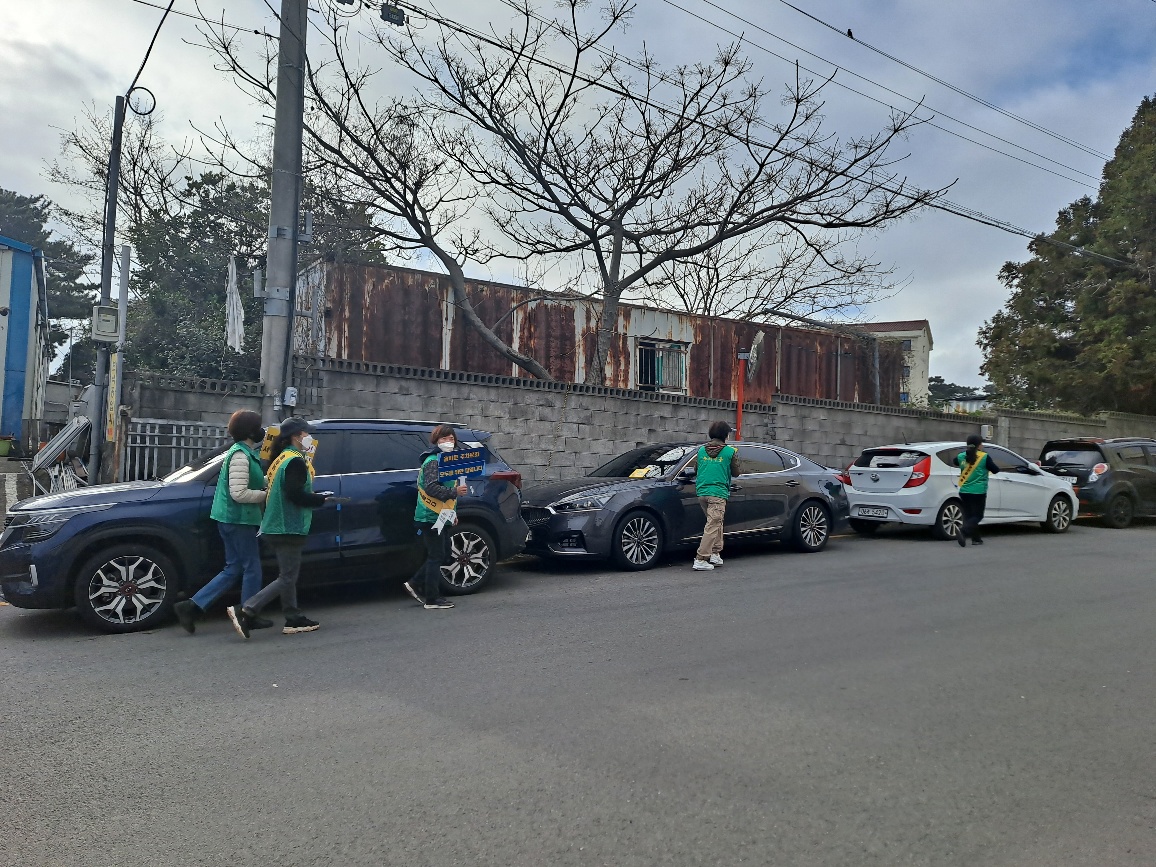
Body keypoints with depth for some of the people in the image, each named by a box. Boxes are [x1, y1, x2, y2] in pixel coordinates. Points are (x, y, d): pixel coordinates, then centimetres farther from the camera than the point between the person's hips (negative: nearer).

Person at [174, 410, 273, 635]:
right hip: (238, 519, -10)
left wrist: (266, 483, 8)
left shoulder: (243, 451, 14)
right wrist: (266, 495, -13)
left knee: (233, 569, 14)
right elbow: (239, 493, -24)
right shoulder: (241, 455, -18)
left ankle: (191, 607, 12)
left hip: (231, 518, 10)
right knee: (252, 568, 2)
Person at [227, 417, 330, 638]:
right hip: (289, 528, -10)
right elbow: (296, 495, -23)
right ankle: (245, 611, -9)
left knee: (288, 575, 14)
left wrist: (314, 496, 10)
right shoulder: (296, 461, -15)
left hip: (278, 526, 10)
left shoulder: (281, 458, 14)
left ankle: (294, 619, 20)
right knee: (287, 578, -5)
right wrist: (320, 499, -9)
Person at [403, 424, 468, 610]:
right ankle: (432, 600, 2)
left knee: (443, 556, 14)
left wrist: (452, 513, 23)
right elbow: (431, 488, -26)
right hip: (431, 517, -10)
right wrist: (455, 492, -29)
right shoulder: (433, 461, -14)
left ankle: (415, 584, 23)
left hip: (440, 516, 10)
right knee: (436, 557, -5)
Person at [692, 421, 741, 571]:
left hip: (702, 492, 6)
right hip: (718, 493, -6)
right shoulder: (730, 452, -3)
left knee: (716, 523, 21)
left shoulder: (701, 450, 9)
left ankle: (715, 554, 21)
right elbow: (735, 473, 6)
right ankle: (700, 560, -12)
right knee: (713, 526, -6)